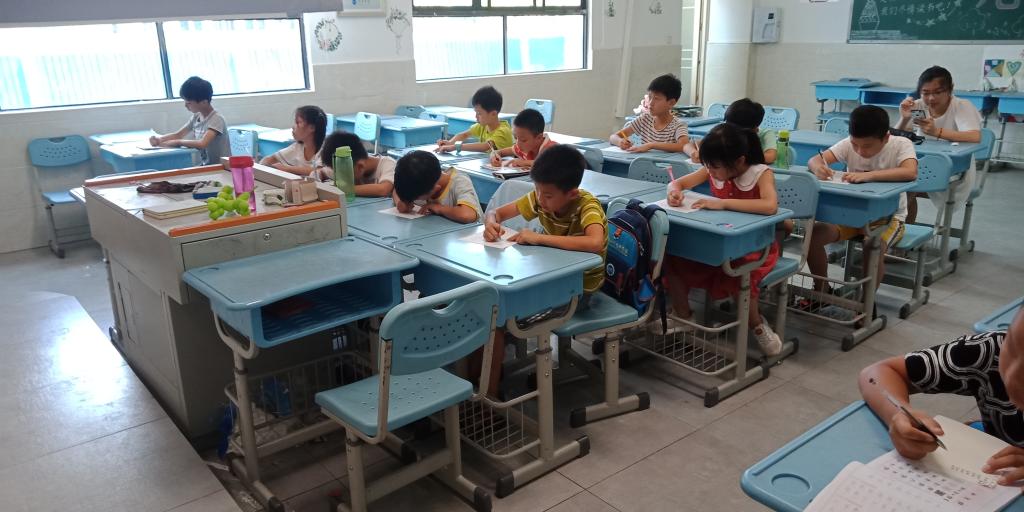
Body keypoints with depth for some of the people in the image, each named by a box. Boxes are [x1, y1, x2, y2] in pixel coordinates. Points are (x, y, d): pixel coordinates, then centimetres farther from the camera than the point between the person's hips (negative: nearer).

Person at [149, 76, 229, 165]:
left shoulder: (216, 119, -17)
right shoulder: (196, 117, 7)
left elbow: (202, 144, -29)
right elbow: (178, 135, 16)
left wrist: (177, 142, -18)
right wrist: (159, 138, -3)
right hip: (205, 166, 7)